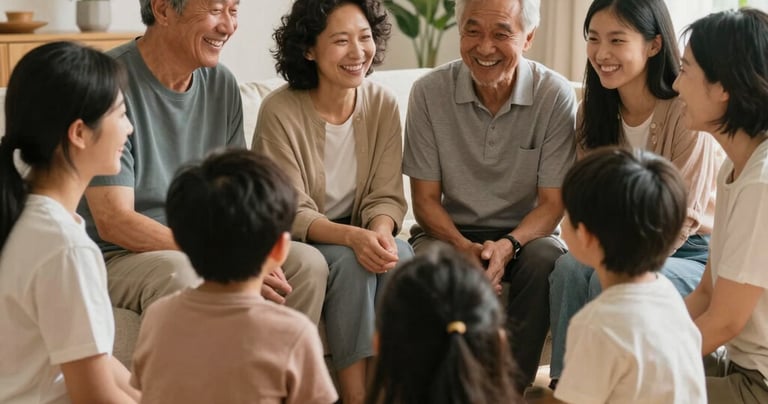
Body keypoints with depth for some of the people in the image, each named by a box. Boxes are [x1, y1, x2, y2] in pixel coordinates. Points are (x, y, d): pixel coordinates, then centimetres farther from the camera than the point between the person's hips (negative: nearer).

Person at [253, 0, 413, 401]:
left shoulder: (382, 104, -3)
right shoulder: (280, 111, -16)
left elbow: (386, 197, -4)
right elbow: (290, 214, -17)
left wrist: (380, 231, -27)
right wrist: (352, 237, -34)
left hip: (357, 237, 4)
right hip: (293, 247, -4)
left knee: (400, 254, -27)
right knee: (349, 261, -32)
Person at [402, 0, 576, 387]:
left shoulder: (555, 95, -11)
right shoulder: (429, 92, -8)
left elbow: (552, 203, -8)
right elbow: (425, 199, -4)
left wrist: (508, 246, -28)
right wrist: (464, 247, -24)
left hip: (524, 233, 0)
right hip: (450, 231, 0)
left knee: (546, 260, -32)